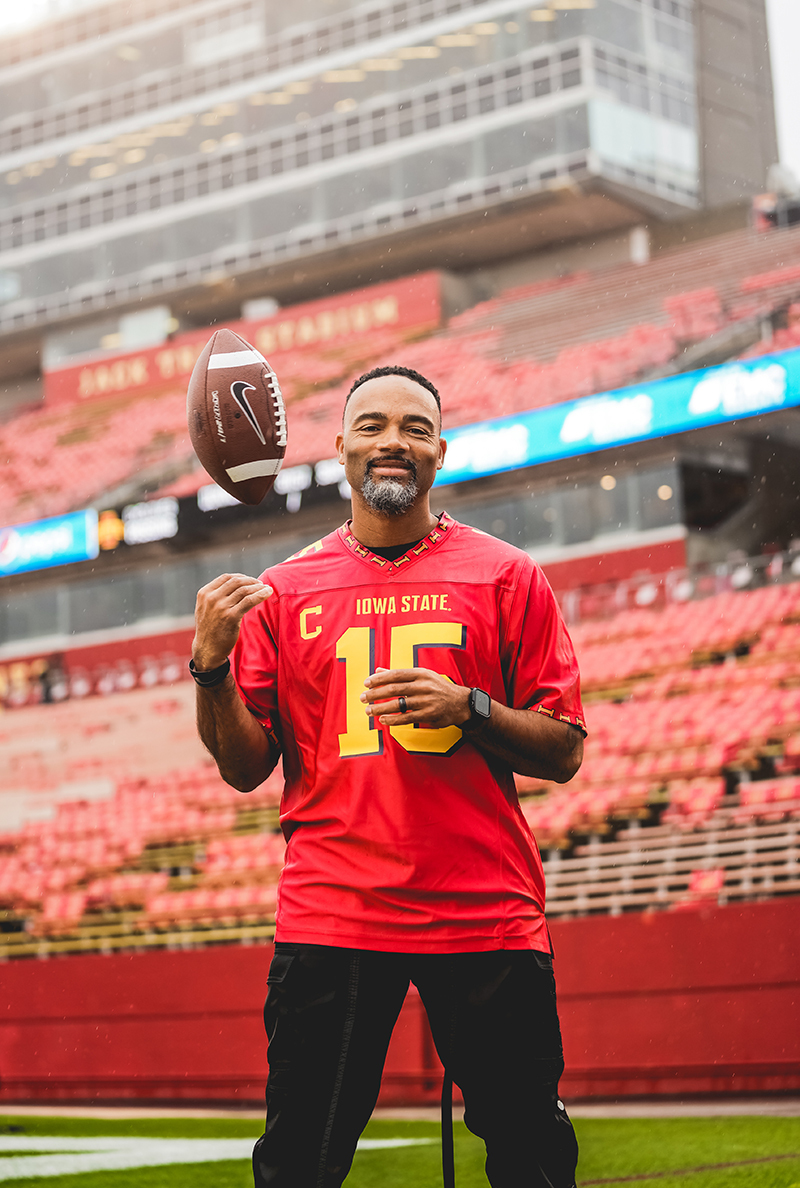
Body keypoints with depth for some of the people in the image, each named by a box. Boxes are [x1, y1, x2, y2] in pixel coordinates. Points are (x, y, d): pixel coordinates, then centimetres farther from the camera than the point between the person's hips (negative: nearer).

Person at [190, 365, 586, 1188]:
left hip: (487, 914, 0)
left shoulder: (506, 576, 7)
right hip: (330, 918, 1)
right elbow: (245, 768, 8)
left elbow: (562, 751, 5)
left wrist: (469, 709, -12)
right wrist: (211, 666, -8)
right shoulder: (284, 592, 11)